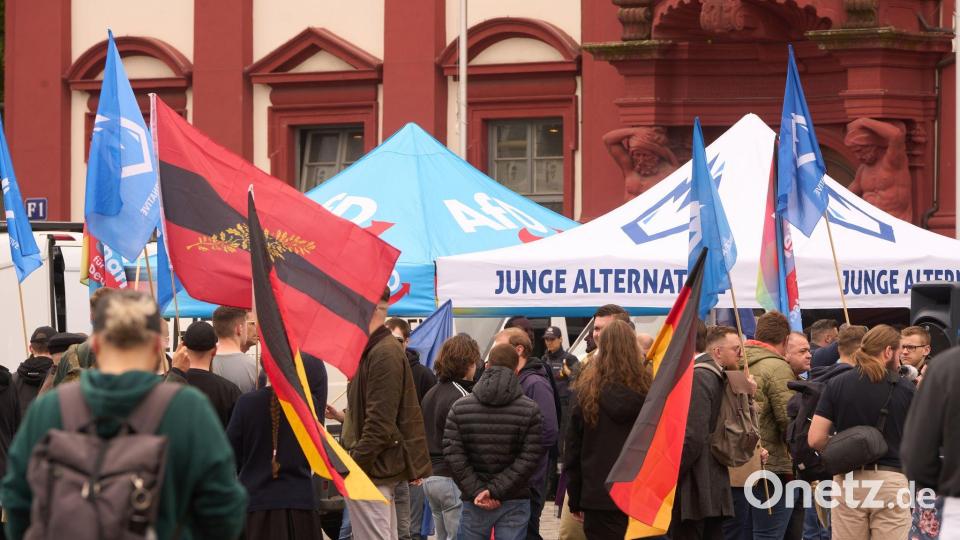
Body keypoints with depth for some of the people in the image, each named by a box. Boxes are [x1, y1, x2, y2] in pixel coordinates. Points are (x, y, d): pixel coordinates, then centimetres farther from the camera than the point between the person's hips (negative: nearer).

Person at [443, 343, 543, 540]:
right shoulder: (530, 409, -3)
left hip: (474, 502, 1)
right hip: (515, 502, -1)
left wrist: (476, 490, -7)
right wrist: (496, 489, -11)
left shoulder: (460, 408, 2)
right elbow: (530, 457, -10)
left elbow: (453, 455, -6)